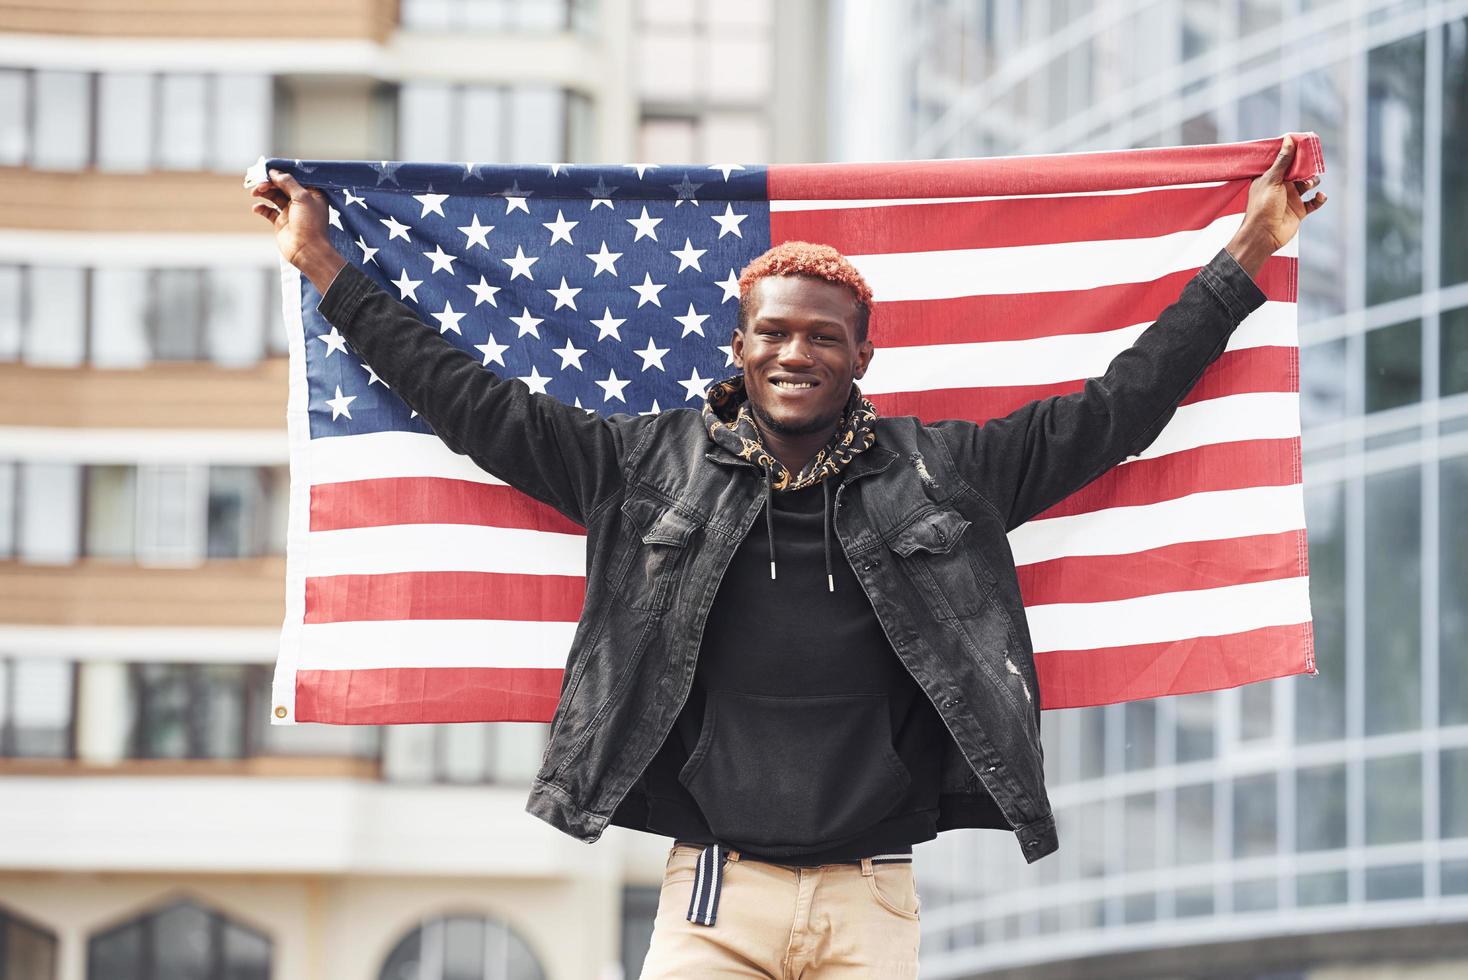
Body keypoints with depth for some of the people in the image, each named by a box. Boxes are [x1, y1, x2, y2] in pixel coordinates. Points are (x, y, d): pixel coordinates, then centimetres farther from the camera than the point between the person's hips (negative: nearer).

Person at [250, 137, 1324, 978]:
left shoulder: (941, 472, 9)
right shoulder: (653, 467, 9)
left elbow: (1113, 408, 12)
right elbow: (476, 402, 11)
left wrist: (1247, 254, 12)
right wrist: (327, 269, 12)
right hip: (714, 893, 0)